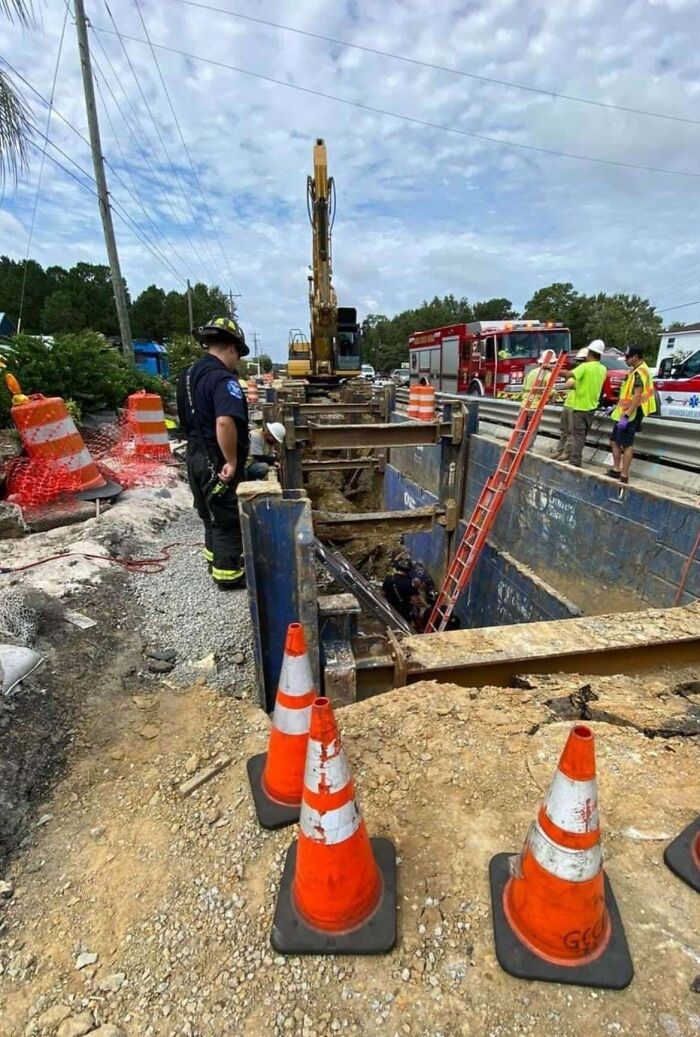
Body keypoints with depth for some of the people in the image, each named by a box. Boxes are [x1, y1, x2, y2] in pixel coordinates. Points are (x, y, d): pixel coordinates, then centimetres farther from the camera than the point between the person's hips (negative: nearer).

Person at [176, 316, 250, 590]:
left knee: (212, 514, 23)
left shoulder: (189, 374, 10)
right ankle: (228, 574, 15)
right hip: (217, 462, -9)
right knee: (228, 519, 4)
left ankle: (215, 559, 38)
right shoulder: (223, 378, -21)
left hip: (197, 457, 9)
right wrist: (232, 461, -27)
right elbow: (224, 423, -36)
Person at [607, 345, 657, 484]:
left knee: (626, 444, -7)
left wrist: (626, 416, -28)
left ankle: (624, 477, -3)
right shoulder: (636, 371, 16)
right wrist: (618, 408, 24)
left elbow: (637, 397, -25)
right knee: (614, 440, 15)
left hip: (631, 415, -11)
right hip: (625, 413, 11)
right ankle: (616, 470, 22)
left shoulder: (640, 372, -17)